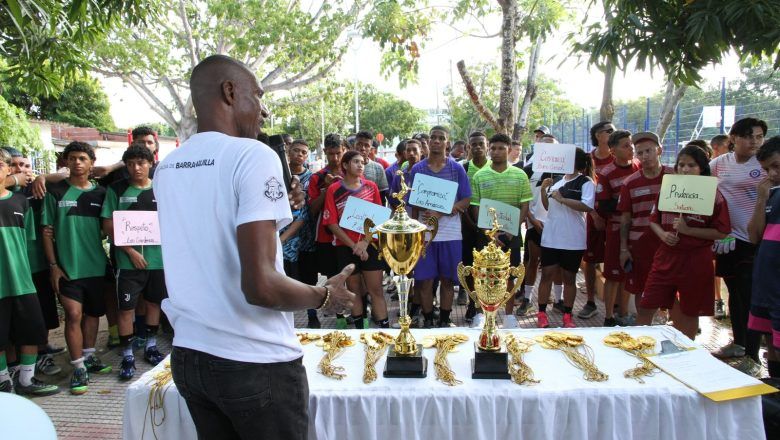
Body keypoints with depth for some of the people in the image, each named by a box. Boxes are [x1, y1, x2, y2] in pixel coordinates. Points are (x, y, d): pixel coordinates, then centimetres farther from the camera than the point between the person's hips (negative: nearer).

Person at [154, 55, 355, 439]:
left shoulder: (166, 167, 6)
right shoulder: (253, 155, -16)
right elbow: (260, 286, -23)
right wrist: (325, 296, -6)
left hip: (187, 355, 7)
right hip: (255, 362, -6)